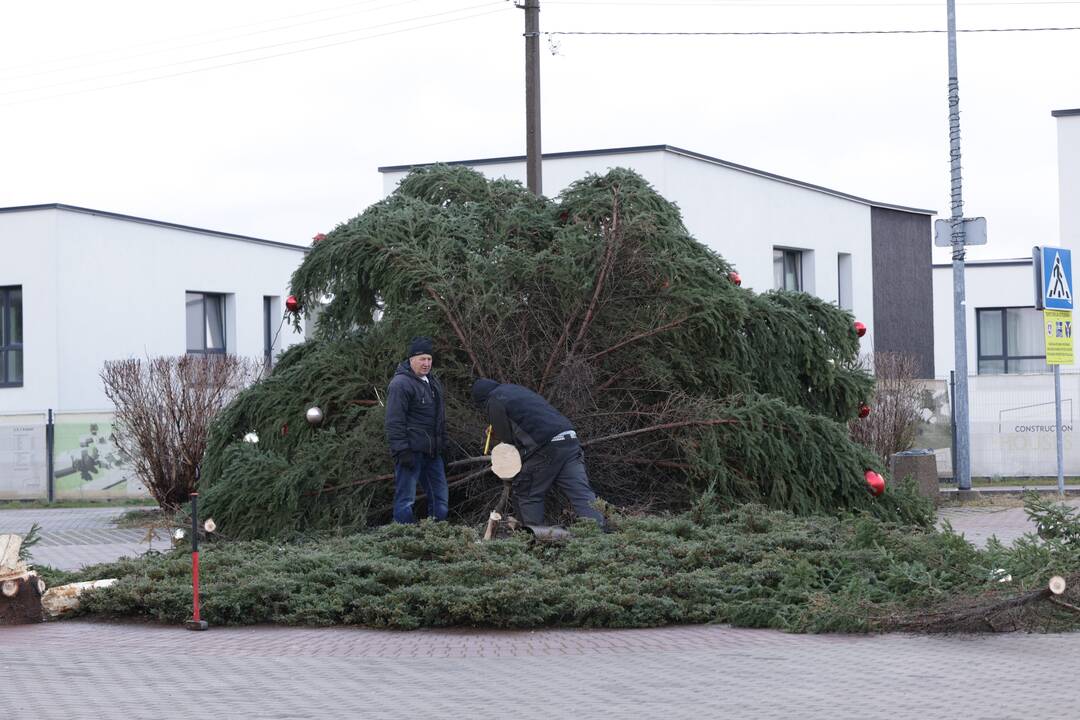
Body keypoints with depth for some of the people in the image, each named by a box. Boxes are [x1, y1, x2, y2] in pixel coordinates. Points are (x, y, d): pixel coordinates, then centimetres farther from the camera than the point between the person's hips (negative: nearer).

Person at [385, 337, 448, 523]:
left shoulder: (432, 382, 17)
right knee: (406, 500, -5)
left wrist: (442, 444, 22)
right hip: (411, 451, -9)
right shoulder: (400, 384, -12)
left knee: (440, 499, 11)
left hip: (432, 452, 9)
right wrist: (401, 451, -22)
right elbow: (394, 422, -18)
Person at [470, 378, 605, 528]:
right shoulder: (518, 390, 30)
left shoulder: (495, 402, 5)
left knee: (527, 496, 9)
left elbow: (507, 438, 3)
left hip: (547, 448, -7)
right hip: (570, 439, 7)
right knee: (582, 493, -1)